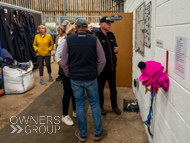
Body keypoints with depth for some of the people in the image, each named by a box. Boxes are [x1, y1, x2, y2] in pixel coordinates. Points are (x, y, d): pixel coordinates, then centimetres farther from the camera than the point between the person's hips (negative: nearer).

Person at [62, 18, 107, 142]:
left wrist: (69, 75, 12)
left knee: (79, 105, 12)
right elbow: (102, 60, -5)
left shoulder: (69, 40, -6)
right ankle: (98, 133, 24)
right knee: (95, 104, 12)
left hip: (75, 79, 1)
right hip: (91, 78, 0)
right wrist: (96, 73, 8)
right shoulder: (94, 39, -7)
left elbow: (64, 62, -3)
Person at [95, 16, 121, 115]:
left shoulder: (111, 35, 9)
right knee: (100, 88, 12)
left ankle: (114, 106, 32)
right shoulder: (96, 35, -12)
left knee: (113, 88, 16)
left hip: (112, 67, 6)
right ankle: (100, 106, 29)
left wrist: (116, 49, 0)